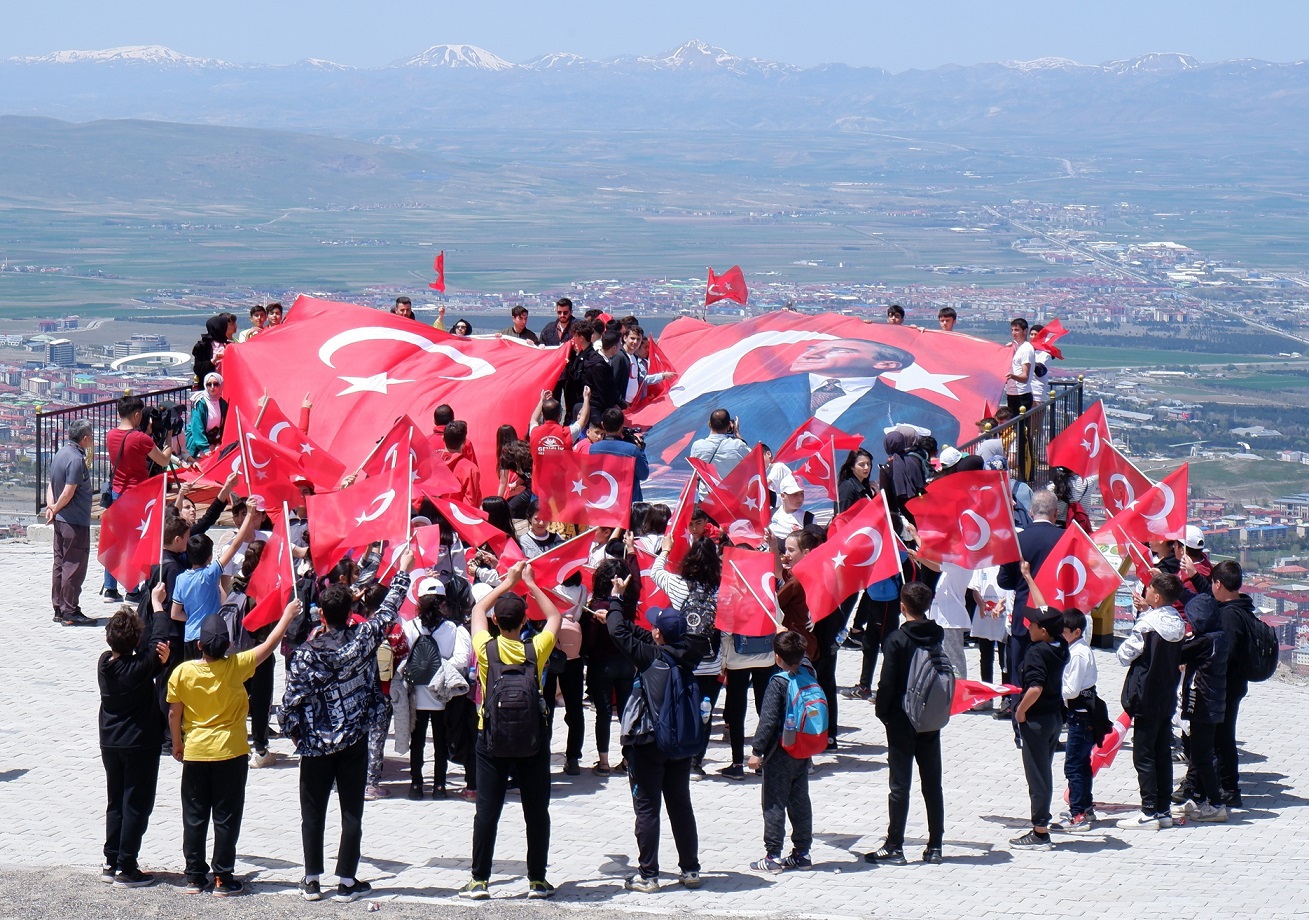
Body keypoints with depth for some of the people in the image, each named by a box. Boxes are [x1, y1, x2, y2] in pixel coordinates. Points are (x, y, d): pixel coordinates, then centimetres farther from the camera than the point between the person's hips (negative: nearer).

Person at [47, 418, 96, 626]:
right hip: (76, 522, -10)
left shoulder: (60, 454, 10)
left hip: (60, 521, 10)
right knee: (74, 566, -4)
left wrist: (50, 506, -1)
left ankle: (59, 609, 18)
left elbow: (51, 484, 11)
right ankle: (70, 612, -2)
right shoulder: (76, 459, -19)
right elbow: (68, 493, -21)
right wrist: (55, 509, -6)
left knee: (60, 564, 13)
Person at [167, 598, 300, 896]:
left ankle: (195, 876, 14)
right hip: (230, 752, -1)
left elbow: (174, 714, -1)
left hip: (195, 754, 1)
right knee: (226, 818, 5)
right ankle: (223, 878, 6)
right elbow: (269, 645, -2)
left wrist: (177, 744, 15)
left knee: (195, 817, 10)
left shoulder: (182, 672, -9)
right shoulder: (236, 667, -13)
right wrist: (288, 615, 11)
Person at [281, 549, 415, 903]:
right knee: (352, 813, 6)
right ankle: (347, 881, 6)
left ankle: (311, 881, 11)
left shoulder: (306, 653, -13)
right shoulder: (362, 640, -9)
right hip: (354, 741, 1)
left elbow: (291, 699, -11)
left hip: (316, 744, -1)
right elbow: (388, 611, 6)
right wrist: (403, 572, 18)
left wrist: (292, 731, 7)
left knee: (313, 813, 9)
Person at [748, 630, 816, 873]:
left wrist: (757, 750, -15)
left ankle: (773, 856, 0)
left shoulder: (778, 683, -18)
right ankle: (802, 852, 19)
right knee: (800, 801, 14)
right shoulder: (808, 676, -2)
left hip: (780, 754, -6)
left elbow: (768, 720, -20)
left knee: (774, 804, 0)